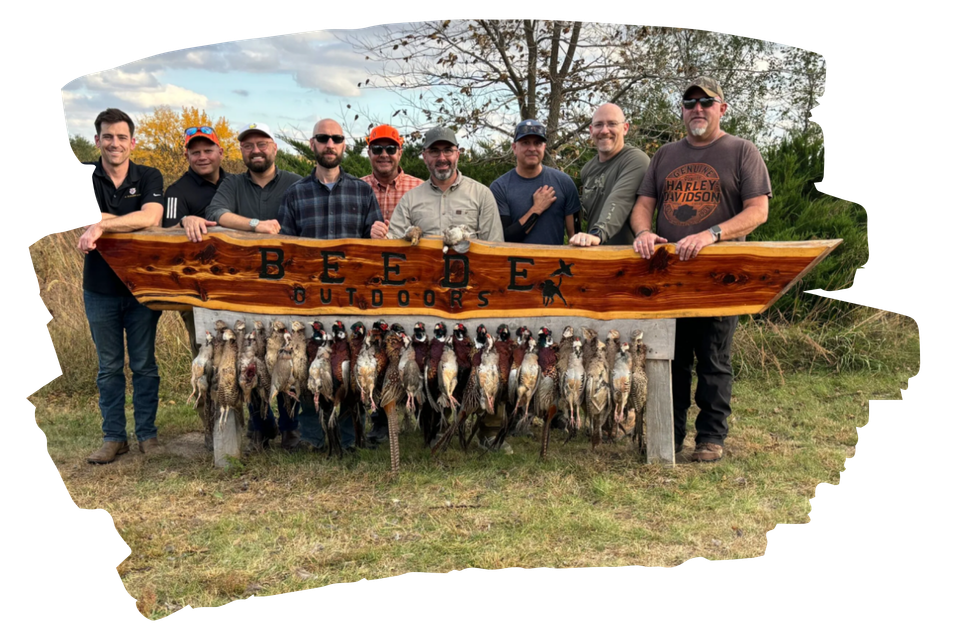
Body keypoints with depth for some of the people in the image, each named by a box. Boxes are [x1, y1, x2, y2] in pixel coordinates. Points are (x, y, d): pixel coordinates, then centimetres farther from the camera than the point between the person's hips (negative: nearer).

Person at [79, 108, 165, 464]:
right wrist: (135, 220, -19)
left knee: (144, 364, 8)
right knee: (108, 367, 10)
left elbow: (151, 217, -22)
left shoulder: (149, 177, -3)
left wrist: (102, 224, -28)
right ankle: (113, 437, 21)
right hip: (100, 288, 1)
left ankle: (147, 434, 19)